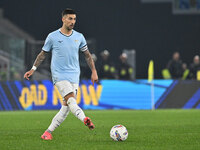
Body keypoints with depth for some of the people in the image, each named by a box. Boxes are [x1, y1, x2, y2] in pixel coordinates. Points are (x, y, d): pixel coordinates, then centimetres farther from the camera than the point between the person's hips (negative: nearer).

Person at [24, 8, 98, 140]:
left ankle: (48, 132, 5)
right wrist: (33, 69, 9)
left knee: (66, 107, -3)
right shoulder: (53, 37, 1)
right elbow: (43, 54, 12)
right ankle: (85, 119, -47)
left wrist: (94, 71, 10)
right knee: (71, 99, -25)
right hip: (59, 75, -4)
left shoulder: (79, 37, 8)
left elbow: (87, 55, 16)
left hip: (74, 76, 4)